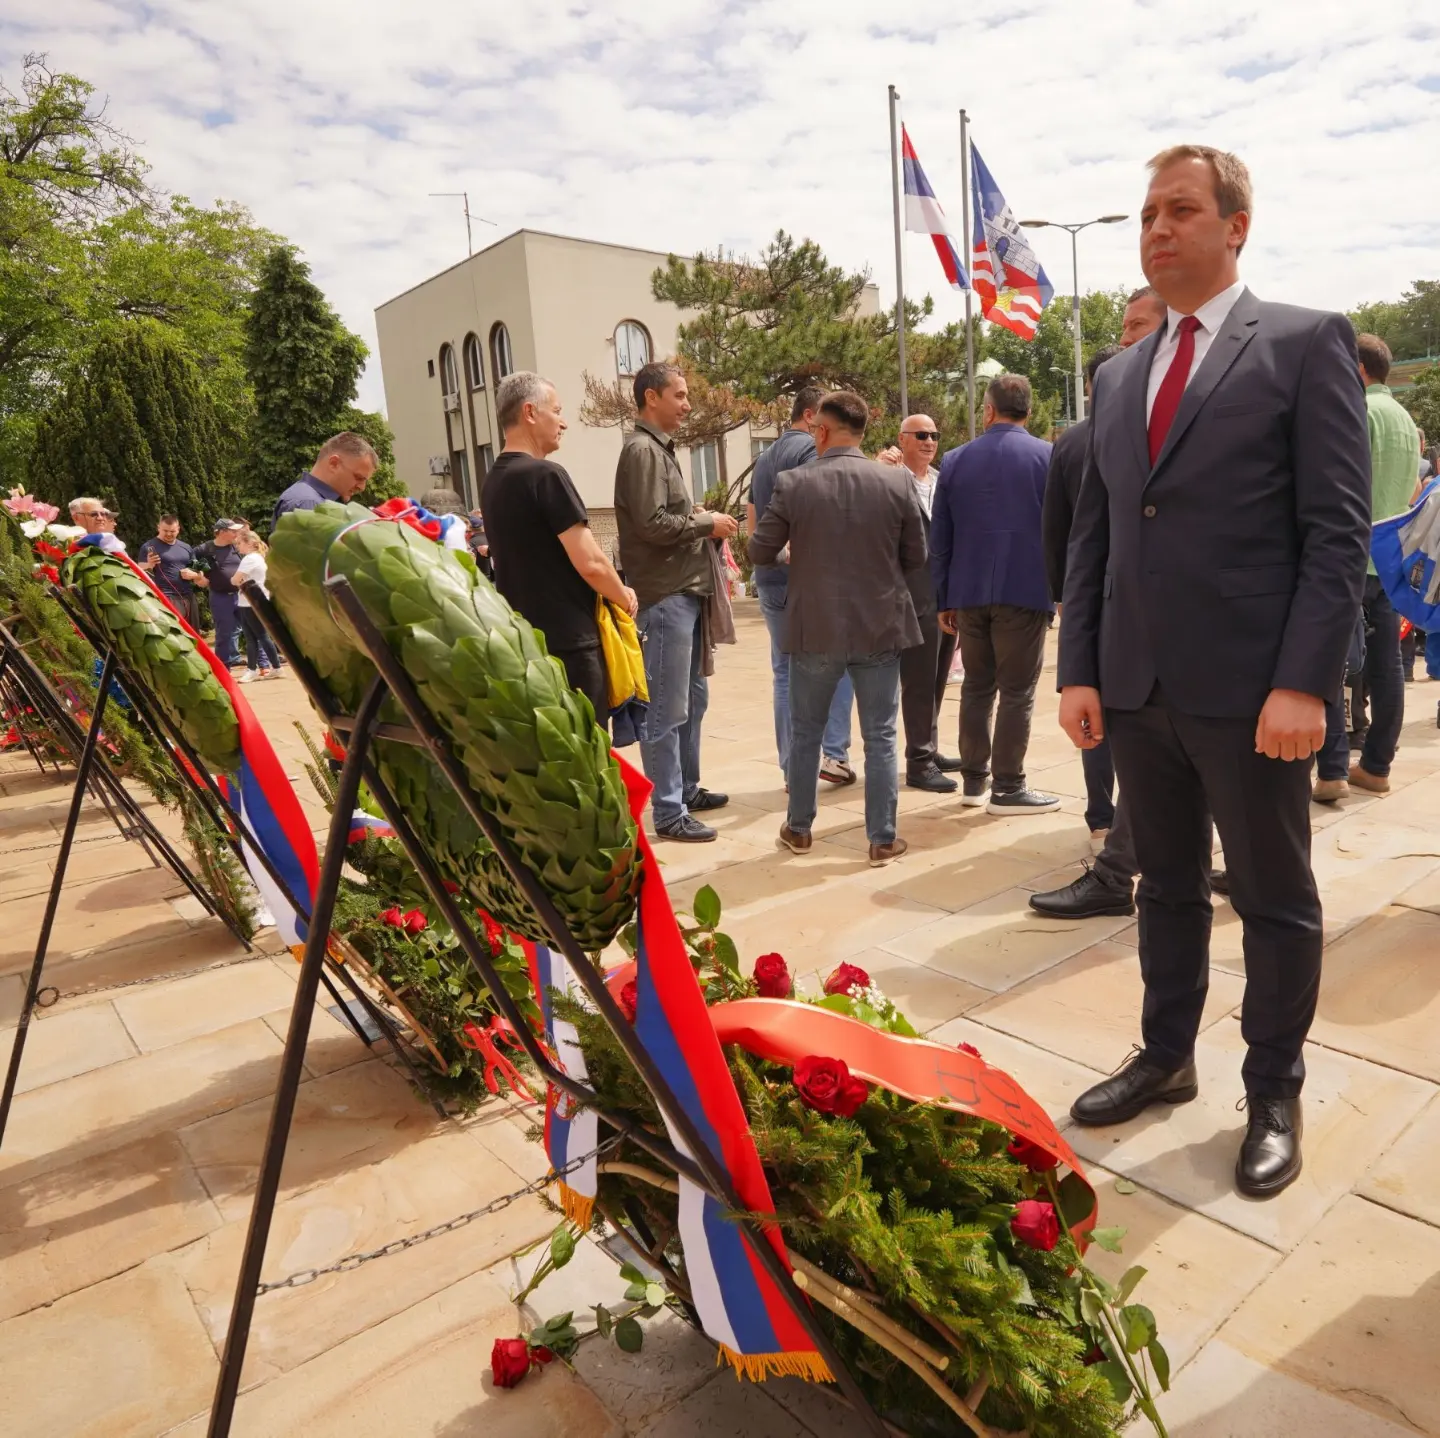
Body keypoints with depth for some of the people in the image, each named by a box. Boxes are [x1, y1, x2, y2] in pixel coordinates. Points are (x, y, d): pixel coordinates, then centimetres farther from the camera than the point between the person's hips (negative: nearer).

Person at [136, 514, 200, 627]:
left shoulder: (186, 548, 15)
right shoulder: (149, 547, 1)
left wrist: (193, 574, -1)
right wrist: (149, 565, -24)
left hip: (188, 597, 6)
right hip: (166, 598, -5)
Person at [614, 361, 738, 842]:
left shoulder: (660, 447, 19)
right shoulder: (642, 449, -12)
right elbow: (651, 523, -22)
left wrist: (700, 518, 6)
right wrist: (707, 523, -10)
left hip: (684, 593, 11)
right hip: (665, 597, -11)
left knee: (693, 698, 18)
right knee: (666, 711, -5)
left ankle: (687, 789, 31)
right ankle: (669, 812, 3)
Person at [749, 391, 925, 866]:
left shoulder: (792, 484, -9)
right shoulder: (897, 481, -5)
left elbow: (760, 552, -1)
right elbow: (916, 556, 3)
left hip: (815, 628, 0)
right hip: (880, 626, 1)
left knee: (805, 733, 15)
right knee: (879, 737, 9)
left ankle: (799, 828, 27)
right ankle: (883, 838, 14)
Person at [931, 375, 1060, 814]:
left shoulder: (955, 460, 6)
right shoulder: (1047, 456, -1)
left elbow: (939, 538, 7)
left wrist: (944, 599, 12)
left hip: (969, 593, 3)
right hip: (1024, 590, -3)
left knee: (976, 686, 13)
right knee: (1017, 692, 2)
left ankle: (974, 780, 18)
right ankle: (1008, 788, 6)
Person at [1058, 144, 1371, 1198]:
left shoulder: (1307, 344, -1)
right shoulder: (1120, 376, 15)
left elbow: (1339, 529, -8)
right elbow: (1093, 534, 12)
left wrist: (1304, 682, -17)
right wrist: (1080, 668, 4)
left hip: (1250, 686, -5)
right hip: (1137, 686, 5)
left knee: (1275, 901, 9)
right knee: (1167, 887, 17)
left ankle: (1274, 1093, 27)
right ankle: (1166, 1059, 34)